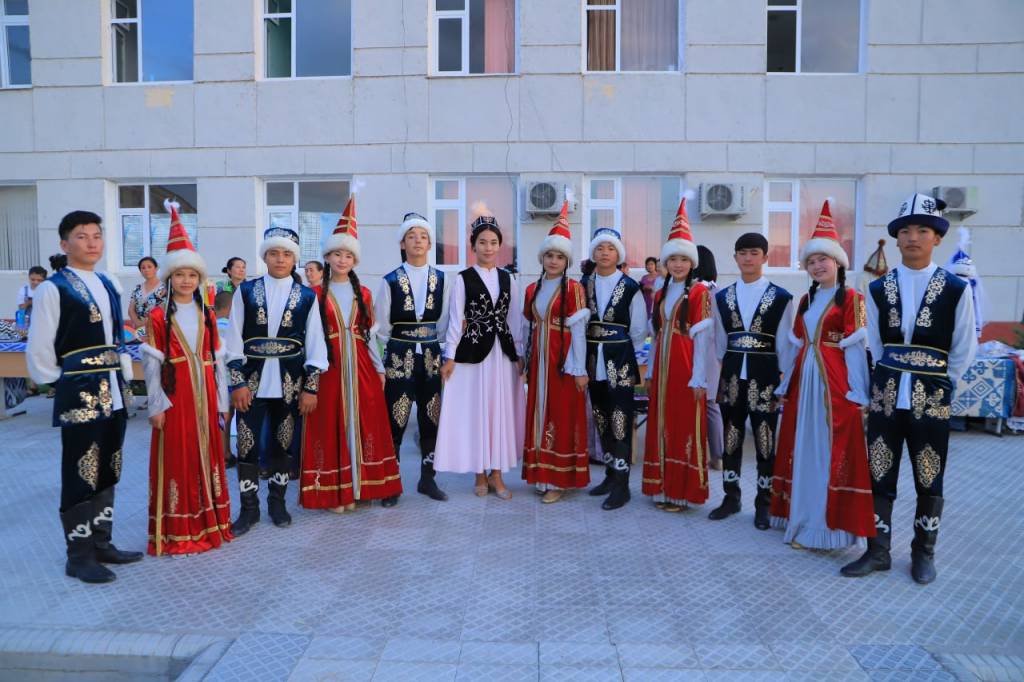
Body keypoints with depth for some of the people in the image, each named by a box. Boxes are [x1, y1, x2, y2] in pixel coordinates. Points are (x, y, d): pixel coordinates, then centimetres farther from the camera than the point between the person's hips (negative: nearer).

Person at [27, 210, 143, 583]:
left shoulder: (110, 285, 11)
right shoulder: (52, 288, -10)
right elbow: (38, 350, -9)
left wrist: (124, 377, 11)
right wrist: (63, 384, -2)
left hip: (113, 393, 7)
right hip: (80, 396, -7)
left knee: (107, 472, 14)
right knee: (80, 476, 1)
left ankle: (101, 544, 27)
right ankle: (79, 556, 14)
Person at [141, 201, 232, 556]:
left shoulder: (207, 314, 10)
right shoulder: (158, 316, -3)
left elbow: (217, 358, 9)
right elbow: (151, 363, -5)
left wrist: (221, 399, 7)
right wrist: (156, 404, -8)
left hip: (204, 394, 4)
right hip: (174, 395, -4)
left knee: (207, 454, 10)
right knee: (176, 458, 1)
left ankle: (209, 523, 22)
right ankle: (176, 532, 11)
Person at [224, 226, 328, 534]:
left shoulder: (307, 296, 1)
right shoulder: (246, 291, 2)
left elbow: (315, 344, 0)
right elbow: (234, 339, 1)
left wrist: (311, 387, -4)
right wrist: (237, 382, -5)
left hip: (289, 382, 0)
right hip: (252, 380, 0)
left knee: (281, 444, 10)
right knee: (247, 445, 2)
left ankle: (277, 501, 26)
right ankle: (249, 508, 17)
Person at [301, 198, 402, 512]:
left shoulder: (363, 294, 10)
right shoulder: (316, 293, 2)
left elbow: (370, 333, 12)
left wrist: (379, 368, 9)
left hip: (360, 364, 3)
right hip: (328, 365, -3)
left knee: (361, 423, 5)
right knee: (330, 424, -1)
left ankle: (355, 487, 17)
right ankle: (332, 492, 9)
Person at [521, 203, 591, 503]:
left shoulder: (573, 289, -6)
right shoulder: (532, 289, 9)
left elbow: (578, 331, -9)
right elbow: (528, 329, 11)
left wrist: (580, 369, -12)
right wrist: (525, 361, 10)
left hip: (563, 361, -5)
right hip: (538, 361, 5)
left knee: (562, 417, 0)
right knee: (539, 415, 9)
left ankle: (558, 480, 9)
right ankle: (541, 474, 20)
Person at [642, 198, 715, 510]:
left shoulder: (699, 292, -5)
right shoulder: (660, 294, 13)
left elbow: (702, 338, -10)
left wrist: (699, 378, -13)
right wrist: (651, 371, 11)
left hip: (686, 368, -6)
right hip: (662, 367, 6)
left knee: (685, 427, -1)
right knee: (661, 425, 9)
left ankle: (682, 492, 9)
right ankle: (663, 488, 19)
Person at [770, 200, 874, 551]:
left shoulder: (851, 298, -4)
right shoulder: (805, 300, 14)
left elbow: (855, 347, -9)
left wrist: (857, 391, -13)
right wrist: (787, 384, 13)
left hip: (834, 382, -7)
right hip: (804, 380, 7)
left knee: (832, 451, -2)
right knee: (803, 449, 11)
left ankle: (830, 527, 6)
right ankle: (803, 520, 23)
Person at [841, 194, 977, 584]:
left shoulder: (956, 289, -4)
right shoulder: (878, 289, 4)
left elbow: (965, 349, 2)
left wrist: (939, 384, 3)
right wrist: (891, 378, 7)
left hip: (931, 398, -2)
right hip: (886, 394, 2)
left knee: (929, 479, 9)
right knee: (879, 475, 6)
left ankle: (923, 553, 25)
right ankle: (878, 551, 18)